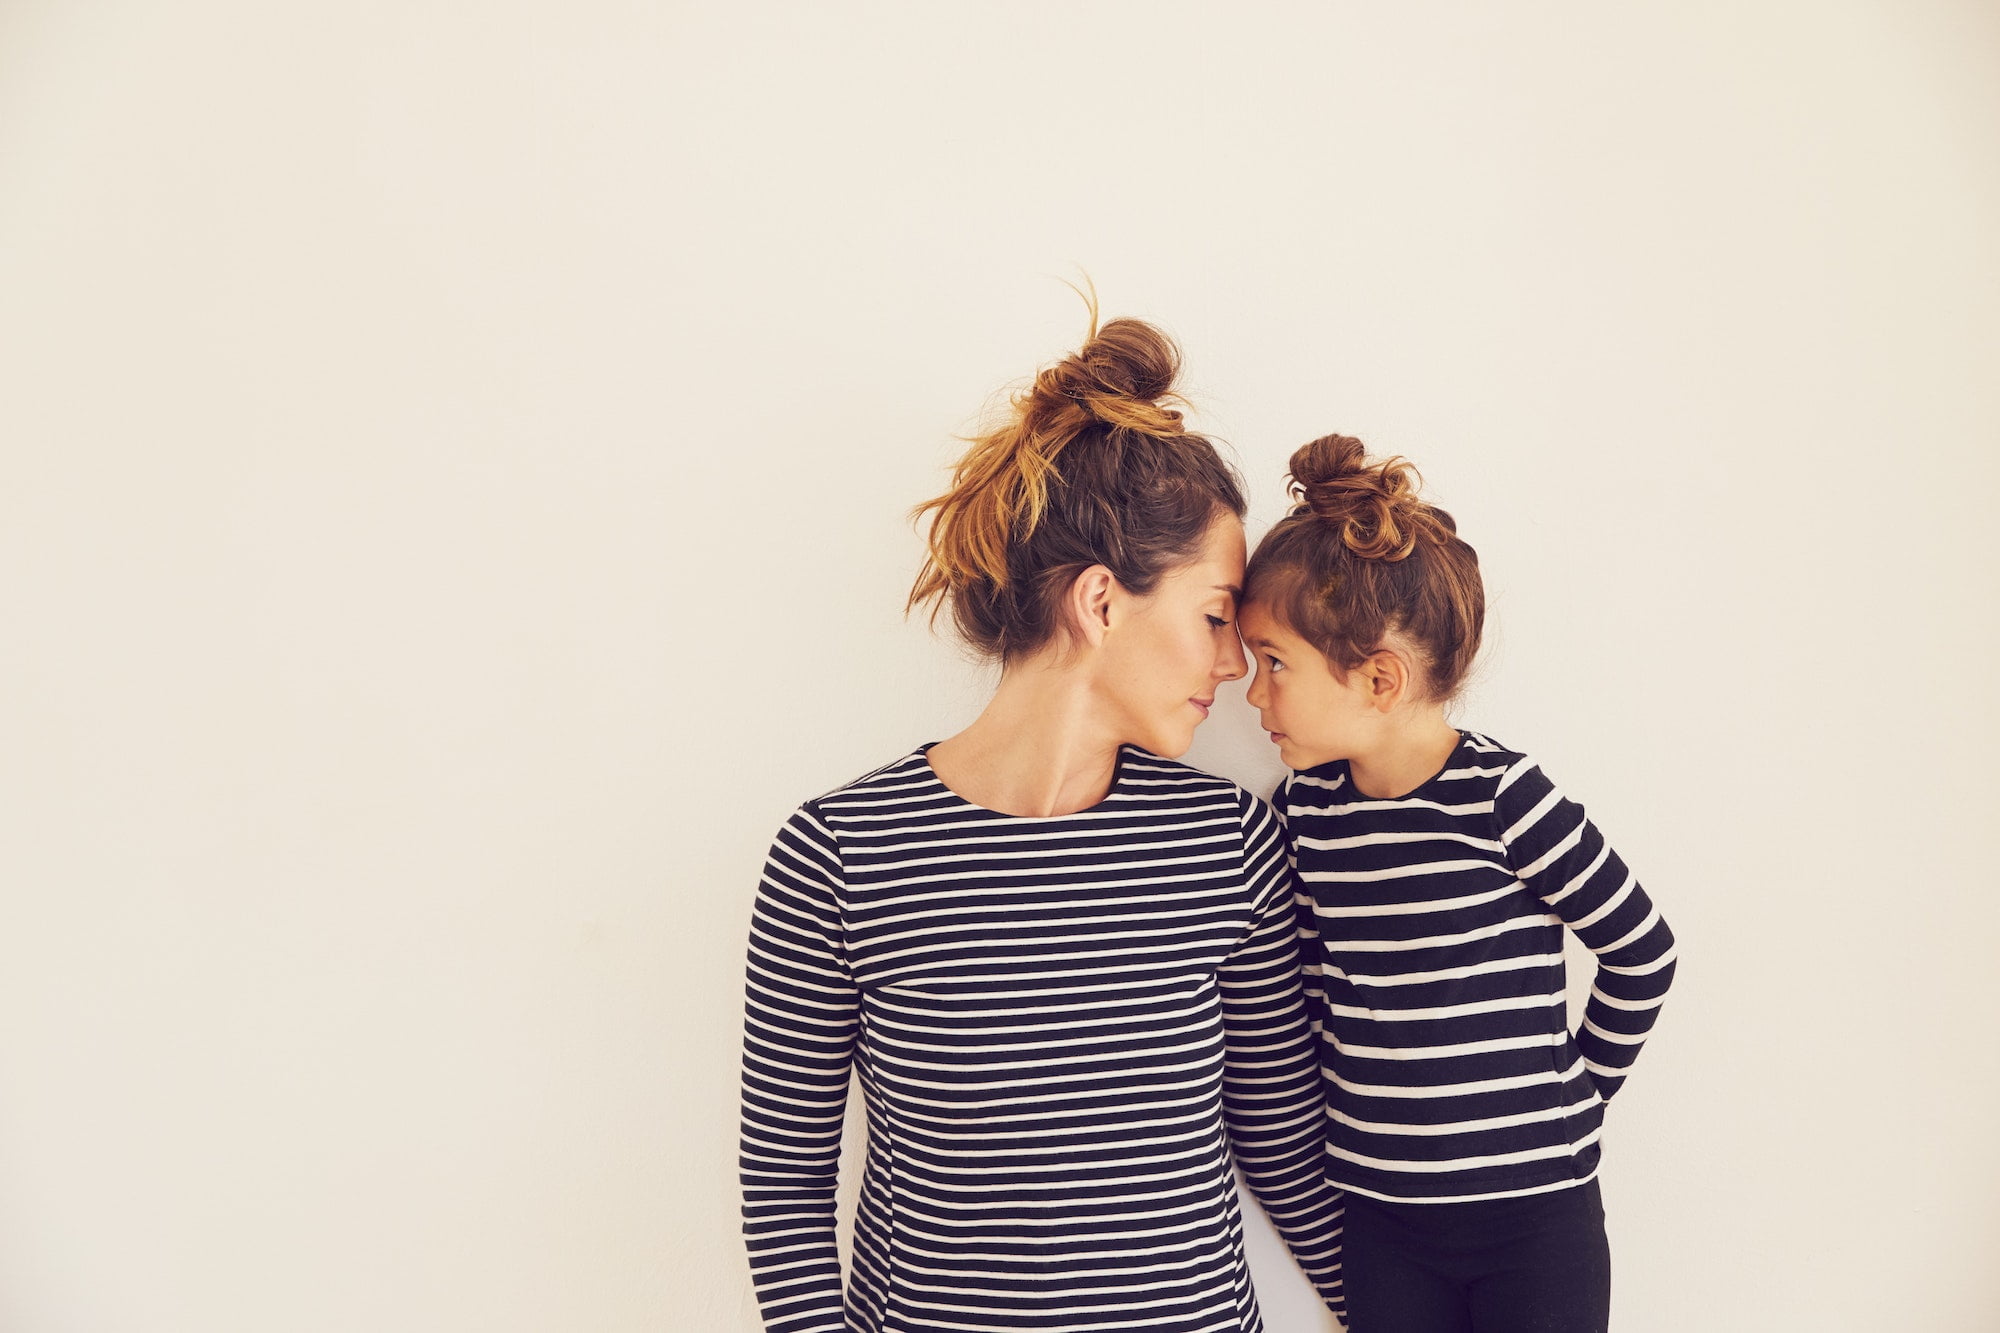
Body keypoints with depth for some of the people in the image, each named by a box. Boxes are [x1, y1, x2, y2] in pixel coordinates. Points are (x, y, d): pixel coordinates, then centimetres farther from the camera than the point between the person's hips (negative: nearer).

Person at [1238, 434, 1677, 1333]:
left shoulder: (1503, 798, -16)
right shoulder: (1303, 809, -1)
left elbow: (1643, 952, -5)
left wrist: (1579, 1087, -1)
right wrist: (1358, 1107, 5)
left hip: (1533, 1209, -4)